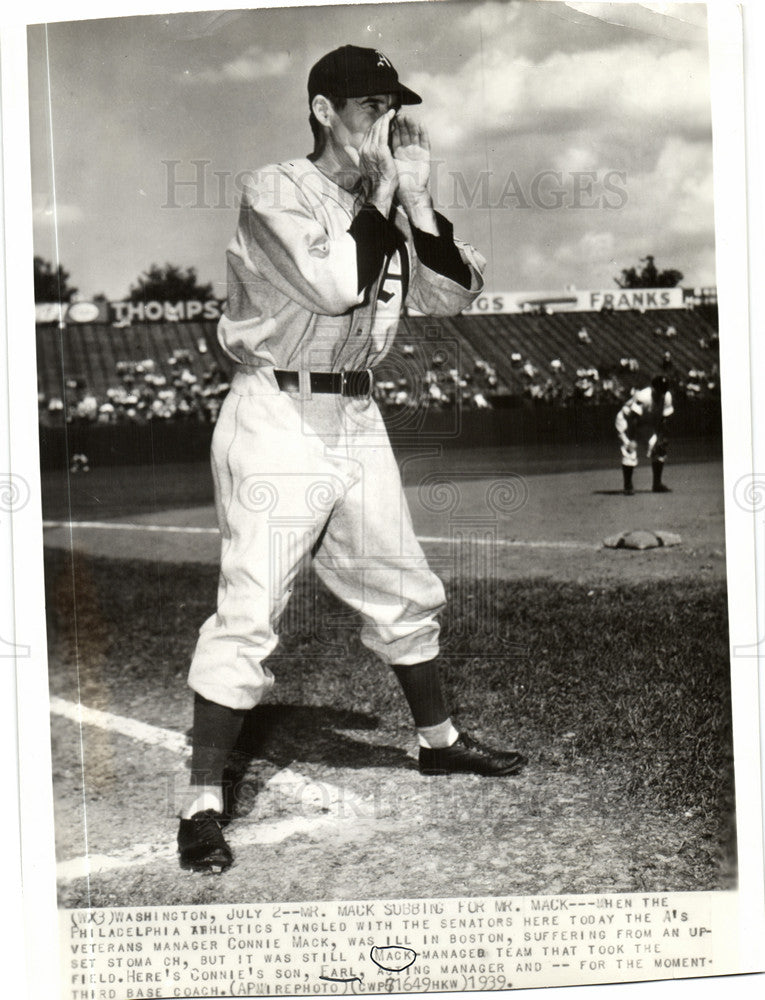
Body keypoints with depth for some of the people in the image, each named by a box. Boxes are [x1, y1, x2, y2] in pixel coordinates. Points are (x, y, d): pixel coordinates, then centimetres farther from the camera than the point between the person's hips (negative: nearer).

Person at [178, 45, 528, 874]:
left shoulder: (387, 206, 13)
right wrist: (382, 192, -12)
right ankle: (203, 804, 1)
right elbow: (337, 285, -23)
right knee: (247, 613, -10)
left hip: (356, 418, 7)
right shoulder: (274, 191, -8)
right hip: (276, 419, -7)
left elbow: (451, 295, 4)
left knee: (404, 591, 17)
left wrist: (417, 198, -3)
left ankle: (438, 740, 37)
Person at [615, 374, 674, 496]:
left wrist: (660, 437, -12)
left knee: (659, 447, -7)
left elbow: (662, 418, -7)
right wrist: (632, 440, -35)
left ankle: (657, 484, 6)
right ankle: (628, 486, -7)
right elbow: (632, 418, -33)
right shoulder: (642, 397, -35)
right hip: (627, 419, -6)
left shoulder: (667, 397, -17)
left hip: (648, 422, 6)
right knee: (629, 450, -18)